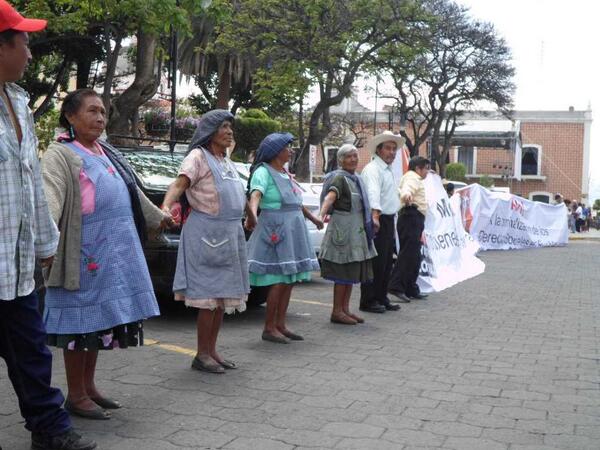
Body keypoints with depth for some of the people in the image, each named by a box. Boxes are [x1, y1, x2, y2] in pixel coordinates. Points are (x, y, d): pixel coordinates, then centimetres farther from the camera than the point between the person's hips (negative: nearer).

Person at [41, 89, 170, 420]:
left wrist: (158, 217, 41)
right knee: (82, 322, -2)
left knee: (100, 319, 13)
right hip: (84, 255, -8)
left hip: (114, 254, 8)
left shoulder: (108, 154, 16)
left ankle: (88, 386, 25)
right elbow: (50, 195, -28)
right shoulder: (60, 154, -11)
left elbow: (133, 193, 30)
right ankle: (76, 396, 9)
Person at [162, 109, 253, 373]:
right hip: (207, 233, -8)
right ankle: (201, 355, 1)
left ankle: (211, 350, 18)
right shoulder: (199, 156, -7)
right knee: (209, 295, -7)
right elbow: (179, 184, -21)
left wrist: (250, 214, 40)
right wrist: (166, 207, -39)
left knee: (223, 295, 10)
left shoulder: (226, 161, 17)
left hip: (230, 233, 8)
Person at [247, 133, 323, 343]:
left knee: (289, 280, 8)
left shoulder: (285, 173, 18)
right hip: (276, 231, -9)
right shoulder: (263, 172, -9)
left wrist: (313, 218, 42)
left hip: (292, 231, 9)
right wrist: (252, 215, -47)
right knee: (279, 280, -10)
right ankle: (269, 328, -3)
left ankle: (280, 325, 14)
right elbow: (255, 195, -28)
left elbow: (296, 202, 31)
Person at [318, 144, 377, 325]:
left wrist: (372, 220, 41)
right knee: (343, 273, -7)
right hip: (343, 228, -9)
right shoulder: (340, 178, -11)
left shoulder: (356, 179, 15)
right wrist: (321, 215, -46)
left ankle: (345, 309, 18)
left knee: (352, 272, 11)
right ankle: (337, 312, -1)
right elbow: (330, 197, -29)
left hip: (357, 230, 9)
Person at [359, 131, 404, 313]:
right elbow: (373, 193, -29)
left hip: (388, 220, 10)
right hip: (377, 220, -10)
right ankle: (368, 301, -2)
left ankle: (381, 298, 22)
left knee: (386, 262, 14)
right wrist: (375, 216, -42)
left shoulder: (387, 170, 20)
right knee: (376, 262, -8)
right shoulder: (373, 169, -12)